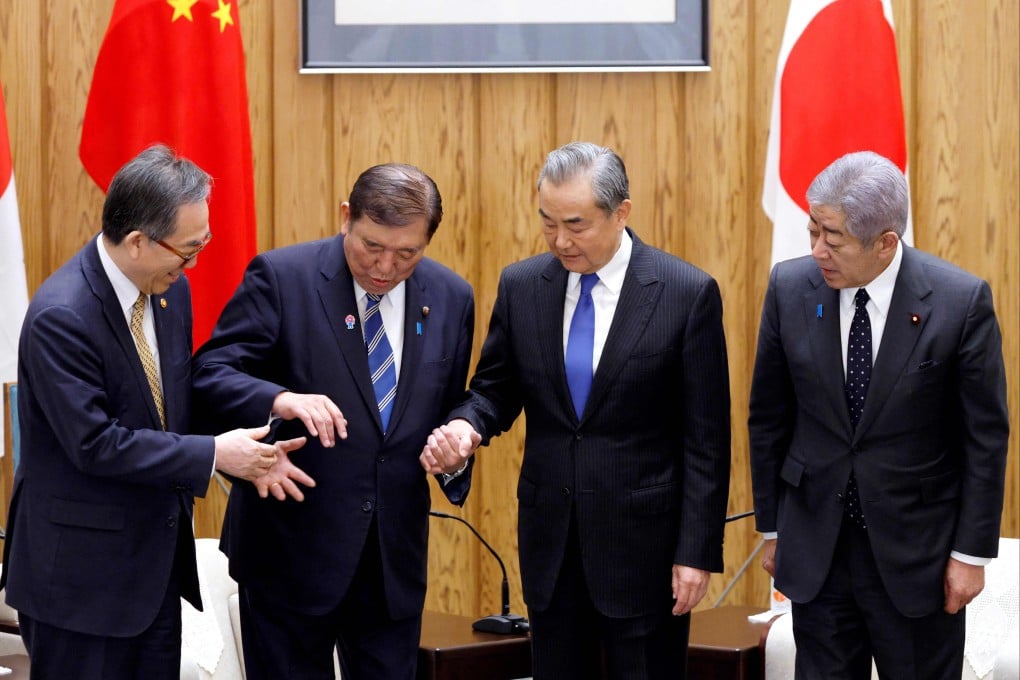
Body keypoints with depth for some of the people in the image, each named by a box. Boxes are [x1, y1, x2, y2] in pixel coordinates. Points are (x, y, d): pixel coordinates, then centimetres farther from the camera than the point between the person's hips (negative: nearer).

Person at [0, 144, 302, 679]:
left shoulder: (170, 287, 1)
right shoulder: (59, 316, -23)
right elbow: (95, 444, -24)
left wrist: (246, 450, -4)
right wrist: (213, 455, -21)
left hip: (158, 555, 7)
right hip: (82, 568, -7)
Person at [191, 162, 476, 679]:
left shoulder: (451, 297, 4)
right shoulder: (281, 277, -9)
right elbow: (211, 373, -14)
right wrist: (279, 400, -34)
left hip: (395, 553, 4)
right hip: (293, 545, -4)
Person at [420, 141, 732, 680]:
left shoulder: (688, 293, -9)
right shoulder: (521, 285, 2)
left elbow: (705, 439, -7)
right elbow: (495, 389, 11)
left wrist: (698, 551, -9)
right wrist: (465, 426, -13)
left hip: (643, 539, -4)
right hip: (549, 535, 4)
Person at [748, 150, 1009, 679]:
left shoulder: (962, 300, -13)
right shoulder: (790, 288, -5)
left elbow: (985, 435, -6)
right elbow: (768, 417, 6)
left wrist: (972, 552, -5)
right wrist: (771, 528, 9)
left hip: (917, 550, -2)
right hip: (815, 548, 2)